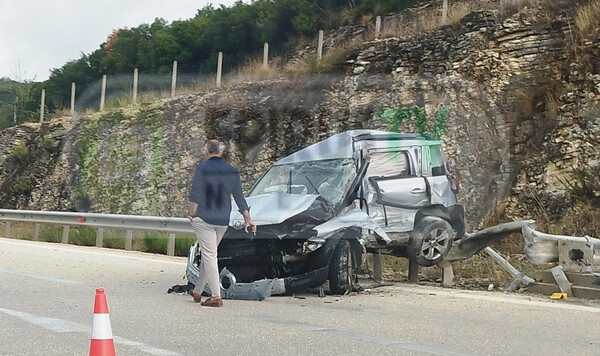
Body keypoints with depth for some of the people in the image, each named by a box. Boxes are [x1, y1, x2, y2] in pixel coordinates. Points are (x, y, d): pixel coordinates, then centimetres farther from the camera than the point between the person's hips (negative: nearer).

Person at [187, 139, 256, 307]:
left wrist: (192, 213, -3)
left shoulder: (202, 168, -8)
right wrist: (248, 219, 15)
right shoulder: (232, 171, 7)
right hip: (223, 221, 5)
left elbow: (195, 194, -14)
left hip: (204, 218, -5)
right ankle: (197, 291, 26)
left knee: (209, 255, -5)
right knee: (209, 254, 16)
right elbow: (239, 197, 10)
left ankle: (216, 296, -10)